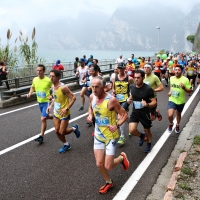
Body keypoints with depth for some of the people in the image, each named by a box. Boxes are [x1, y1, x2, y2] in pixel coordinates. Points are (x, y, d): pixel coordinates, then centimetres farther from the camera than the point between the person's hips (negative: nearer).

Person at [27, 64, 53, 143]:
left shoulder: (48, 80, -19)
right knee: (46, 116, 22)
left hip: (46, 102, -6)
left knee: (43, 119, -12)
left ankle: (41, 136, -2)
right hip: (39, 102, 7)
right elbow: (33, 87, 16)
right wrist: (30, 93, -3)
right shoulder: (35, 79, -3)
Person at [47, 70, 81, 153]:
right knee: (57, 131, 9)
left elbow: (73, 97, -22)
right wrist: (51, 106, 3)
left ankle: (74, 128, 26)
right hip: (56, 113, 7)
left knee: (62, 132, -3)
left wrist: (67, 109, -27)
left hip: (64, 114, -7)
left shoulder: (63, 87, -25)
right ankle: (66, 145, 31)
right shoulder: (53, 86, 0)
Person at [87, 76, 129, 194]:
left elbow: (125, 115, -16)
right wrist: (90, 115, -3)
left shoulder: (111, 100, -24)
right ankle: (109, 183, 34)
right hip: (98, 135, 5)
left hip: (111, 136, -5)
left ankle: (122, 158, 30)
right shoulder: (92, 97, -5)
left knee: (108, 166, -3)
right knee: (99, 164, 6)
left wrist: (117, 125, -32)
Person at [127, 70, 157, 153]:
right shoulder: (132, 87, -5)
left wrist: (147, 105, -36)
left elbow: (154, 102, -16)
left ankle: (149, 144, 47)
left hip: (145, 113, -3)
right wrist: (129, 100, -8)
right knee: (132, 130, -14)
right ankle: (141, 135, 22)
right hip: (134, 112, 3)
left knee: (147, 131, 15)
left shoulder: (148, 89, -19)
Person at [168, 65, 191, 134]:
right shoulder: (171, 78, -4)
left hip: (181, 101, -1)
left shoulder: (185, 79, -17)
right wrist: (170, 91, -1)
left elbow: (189, 91, -12)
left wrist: (183, 87, -31)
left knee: (178, 114, 21)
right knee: (170, 115, -15)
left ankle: (177, 125, 50)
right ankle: (171, 124, 18)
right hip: (172, 100, 1)